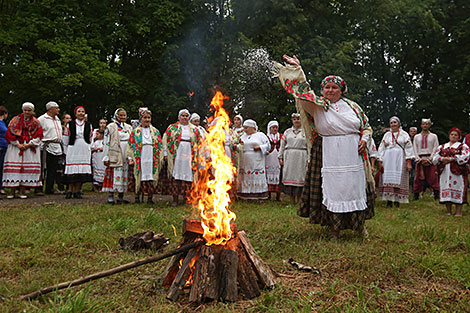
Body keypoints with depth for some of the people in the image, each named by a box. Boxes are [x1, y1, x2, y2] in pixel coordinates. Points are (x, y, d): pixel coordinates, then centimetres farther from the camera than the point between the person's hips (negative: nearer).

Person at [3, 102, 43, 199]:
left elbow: (38, 136, 2)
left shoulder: (36, 122, 8)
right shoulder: (15, 120, 7)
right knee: (13, 167, -5)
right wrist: (18, 144, -9)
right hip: (16, 147, 0)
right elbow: (10, 133, 2)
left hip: (31, 148, 0)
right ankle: (12, 191, -1)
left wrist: (29, 144, -11)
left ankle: (21, 191, 1)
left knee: (26, 168, -4)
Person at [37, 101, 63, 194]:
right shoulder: (42, 119, -5)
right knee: (46, 169, -6)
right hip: (48, 147, -7)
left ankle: (49, 189, 11)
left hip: (57, 148, 7)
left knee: (54, 169, 6)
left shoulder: (58, 119, 19)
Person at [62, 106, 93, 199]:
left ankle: (77, 191, 6)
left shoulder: (88, 125, 9)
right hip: (72, 150, -2)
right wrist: (66, 152, 9)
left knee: (82, 170, -1)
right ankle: (70, 190, 5)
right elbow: (65, 140, 8)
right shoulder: (70, 125, 4)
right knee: (72, 170, -3)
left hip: (84, 151, 2)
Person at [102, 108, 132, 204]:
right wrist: (106, 157, -8)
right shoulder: (110, 127, 1)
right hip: (115, 156, -5)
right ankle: (110, 197, -4)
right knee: (114, 175, -9)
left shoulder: (129, 127, 16)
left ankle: (120, 197, 12)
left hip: (126, 156, 5)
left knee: (125, 176, 4)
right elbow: (106, 143, -3)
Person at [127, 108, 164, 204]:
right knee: (140, 177, -3)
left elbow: (160, 146, 12)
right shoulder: (135, 132, 8)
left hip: (152, 159, 2)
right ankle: (137, 196, 9)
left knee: (152, 179, -1)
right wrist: (131, 158, -2)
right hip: (140, 159, -1)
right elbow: (131, 145, 6)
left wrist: (160, 158, 5)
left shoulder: (155, 132, 12)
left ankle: (150, 197, 6)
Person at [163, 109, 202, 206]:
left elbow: (199, 142, 18)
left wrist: (197, 155, 10)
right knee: (175, 176, -4)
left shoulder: (194, 129, 15)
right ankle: (175, 199, 1)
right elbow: (166, 140, 7)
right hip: (176, 156, -2)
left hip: (189, 157, 2)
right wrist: (166, 153, 0)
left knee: (188, 177, -1)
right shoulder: (172, 128, 10)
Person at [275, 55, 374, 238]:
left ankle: (359, 224, 23)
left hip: (352, 156, 2)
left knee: (356, 188, 7)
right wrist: (297, 69, -14)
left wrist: (364, 139, 0)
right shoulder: (318, 106, 3)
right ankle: (334, 227, 11)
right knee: (332, 189, -1)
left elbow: (366, 126, 18)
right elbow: (303, 91, -10)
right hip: (329, 156, -2)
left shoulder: (352, 106, 10)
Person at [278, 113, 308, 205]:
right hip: (289, 158, 2)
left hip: (301, 158, -2)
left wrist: (308, 160, -4)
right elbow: (282, 145, 12)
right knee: (289, 176, 0)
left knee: (299, 176, -3)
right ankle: (292, 200, 7)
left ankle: (299, 200, 5)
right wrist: (280, 157, 5)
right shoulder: (287, 131, 13)